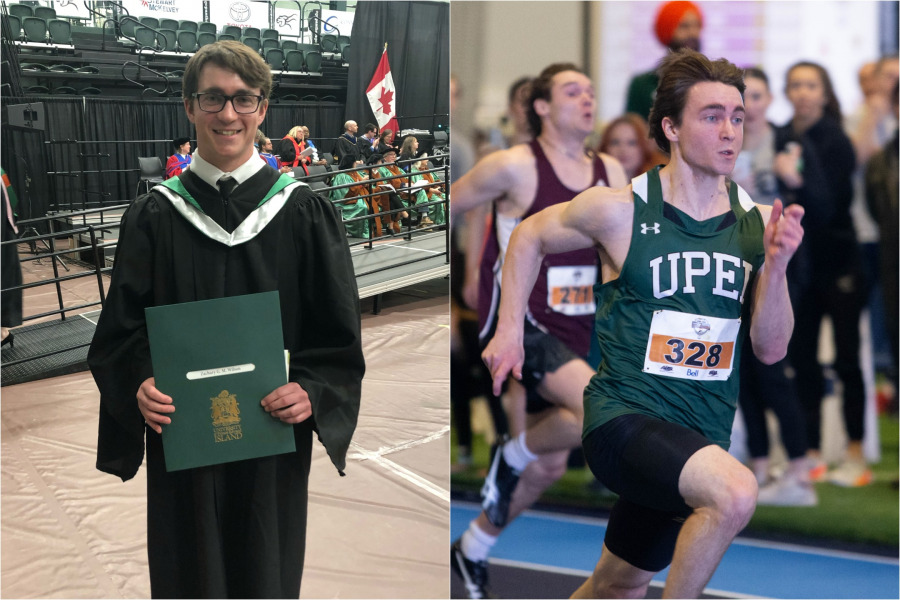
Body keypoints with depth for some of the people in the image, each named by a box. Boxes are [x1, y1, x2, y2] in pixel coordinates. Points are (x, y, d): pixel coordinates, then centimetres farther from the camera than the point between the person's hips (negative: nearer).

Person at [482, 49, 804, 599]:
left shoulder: (757, 222, 2)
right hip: (624, 414, -5)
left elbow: (771, 348, 1)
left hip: (700, 437, 5)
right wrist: (510, 332, 5)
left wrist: (776, 266, -14)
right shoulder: (619, 210, -8)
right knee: (736, 491, -33)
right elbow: (530, 237, 11)